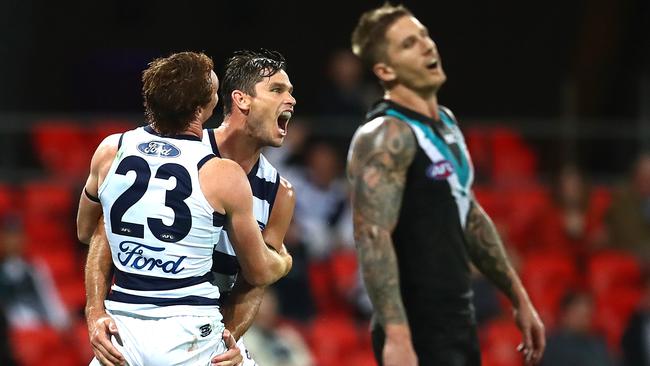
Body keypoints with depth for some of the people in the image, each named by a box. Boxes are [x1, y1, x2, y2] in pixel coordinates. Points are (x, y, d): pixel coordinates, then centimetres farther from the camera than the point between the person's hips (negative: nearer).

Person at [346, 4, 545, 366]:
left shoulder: (446, 123, 15)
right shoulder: (385, 136, -15)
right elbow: (373, 237, -25)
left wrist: (519, 298, 25)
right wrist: (396, 336, -34)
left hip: (459, 322, 9)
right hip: (419, 332, -9)